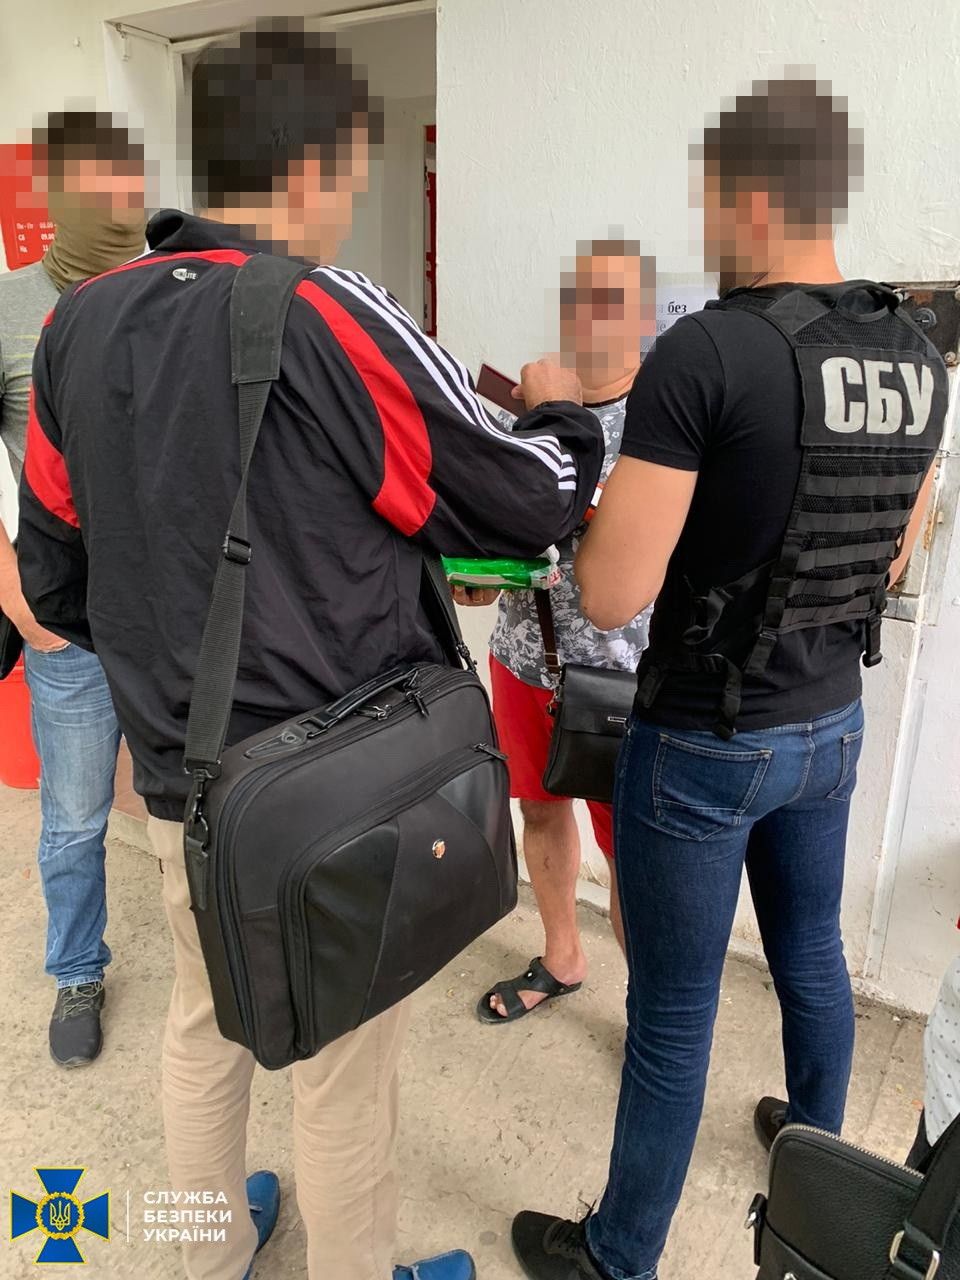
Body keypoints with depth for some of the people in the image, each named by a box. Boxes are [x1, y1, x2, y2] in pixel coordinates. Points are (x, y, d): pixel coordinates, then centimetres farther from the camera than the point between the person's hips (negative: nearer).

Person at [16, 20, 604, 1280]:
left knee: (203, 1026, 26)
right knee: (342, 1074, 14)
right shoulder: (337, 320, -17)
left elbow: (53, 578, 7)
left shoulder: (78, 326, 2)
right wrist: (561, 413, 9)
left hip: (179, 775, 7)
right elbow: (528, 505, -11)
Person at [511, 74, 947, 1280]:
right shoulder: (916, 357, 2)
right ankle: (817, 1150, 53)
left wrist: (592, 524, -3)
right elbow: (892, 558, 13)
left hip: (705, 742, -7)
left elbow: (612, 596, -23)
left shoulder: (705, 351, -21)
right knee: (811, 948, 27)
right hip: (833, 723, 7)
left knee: (673, 1009, 8)